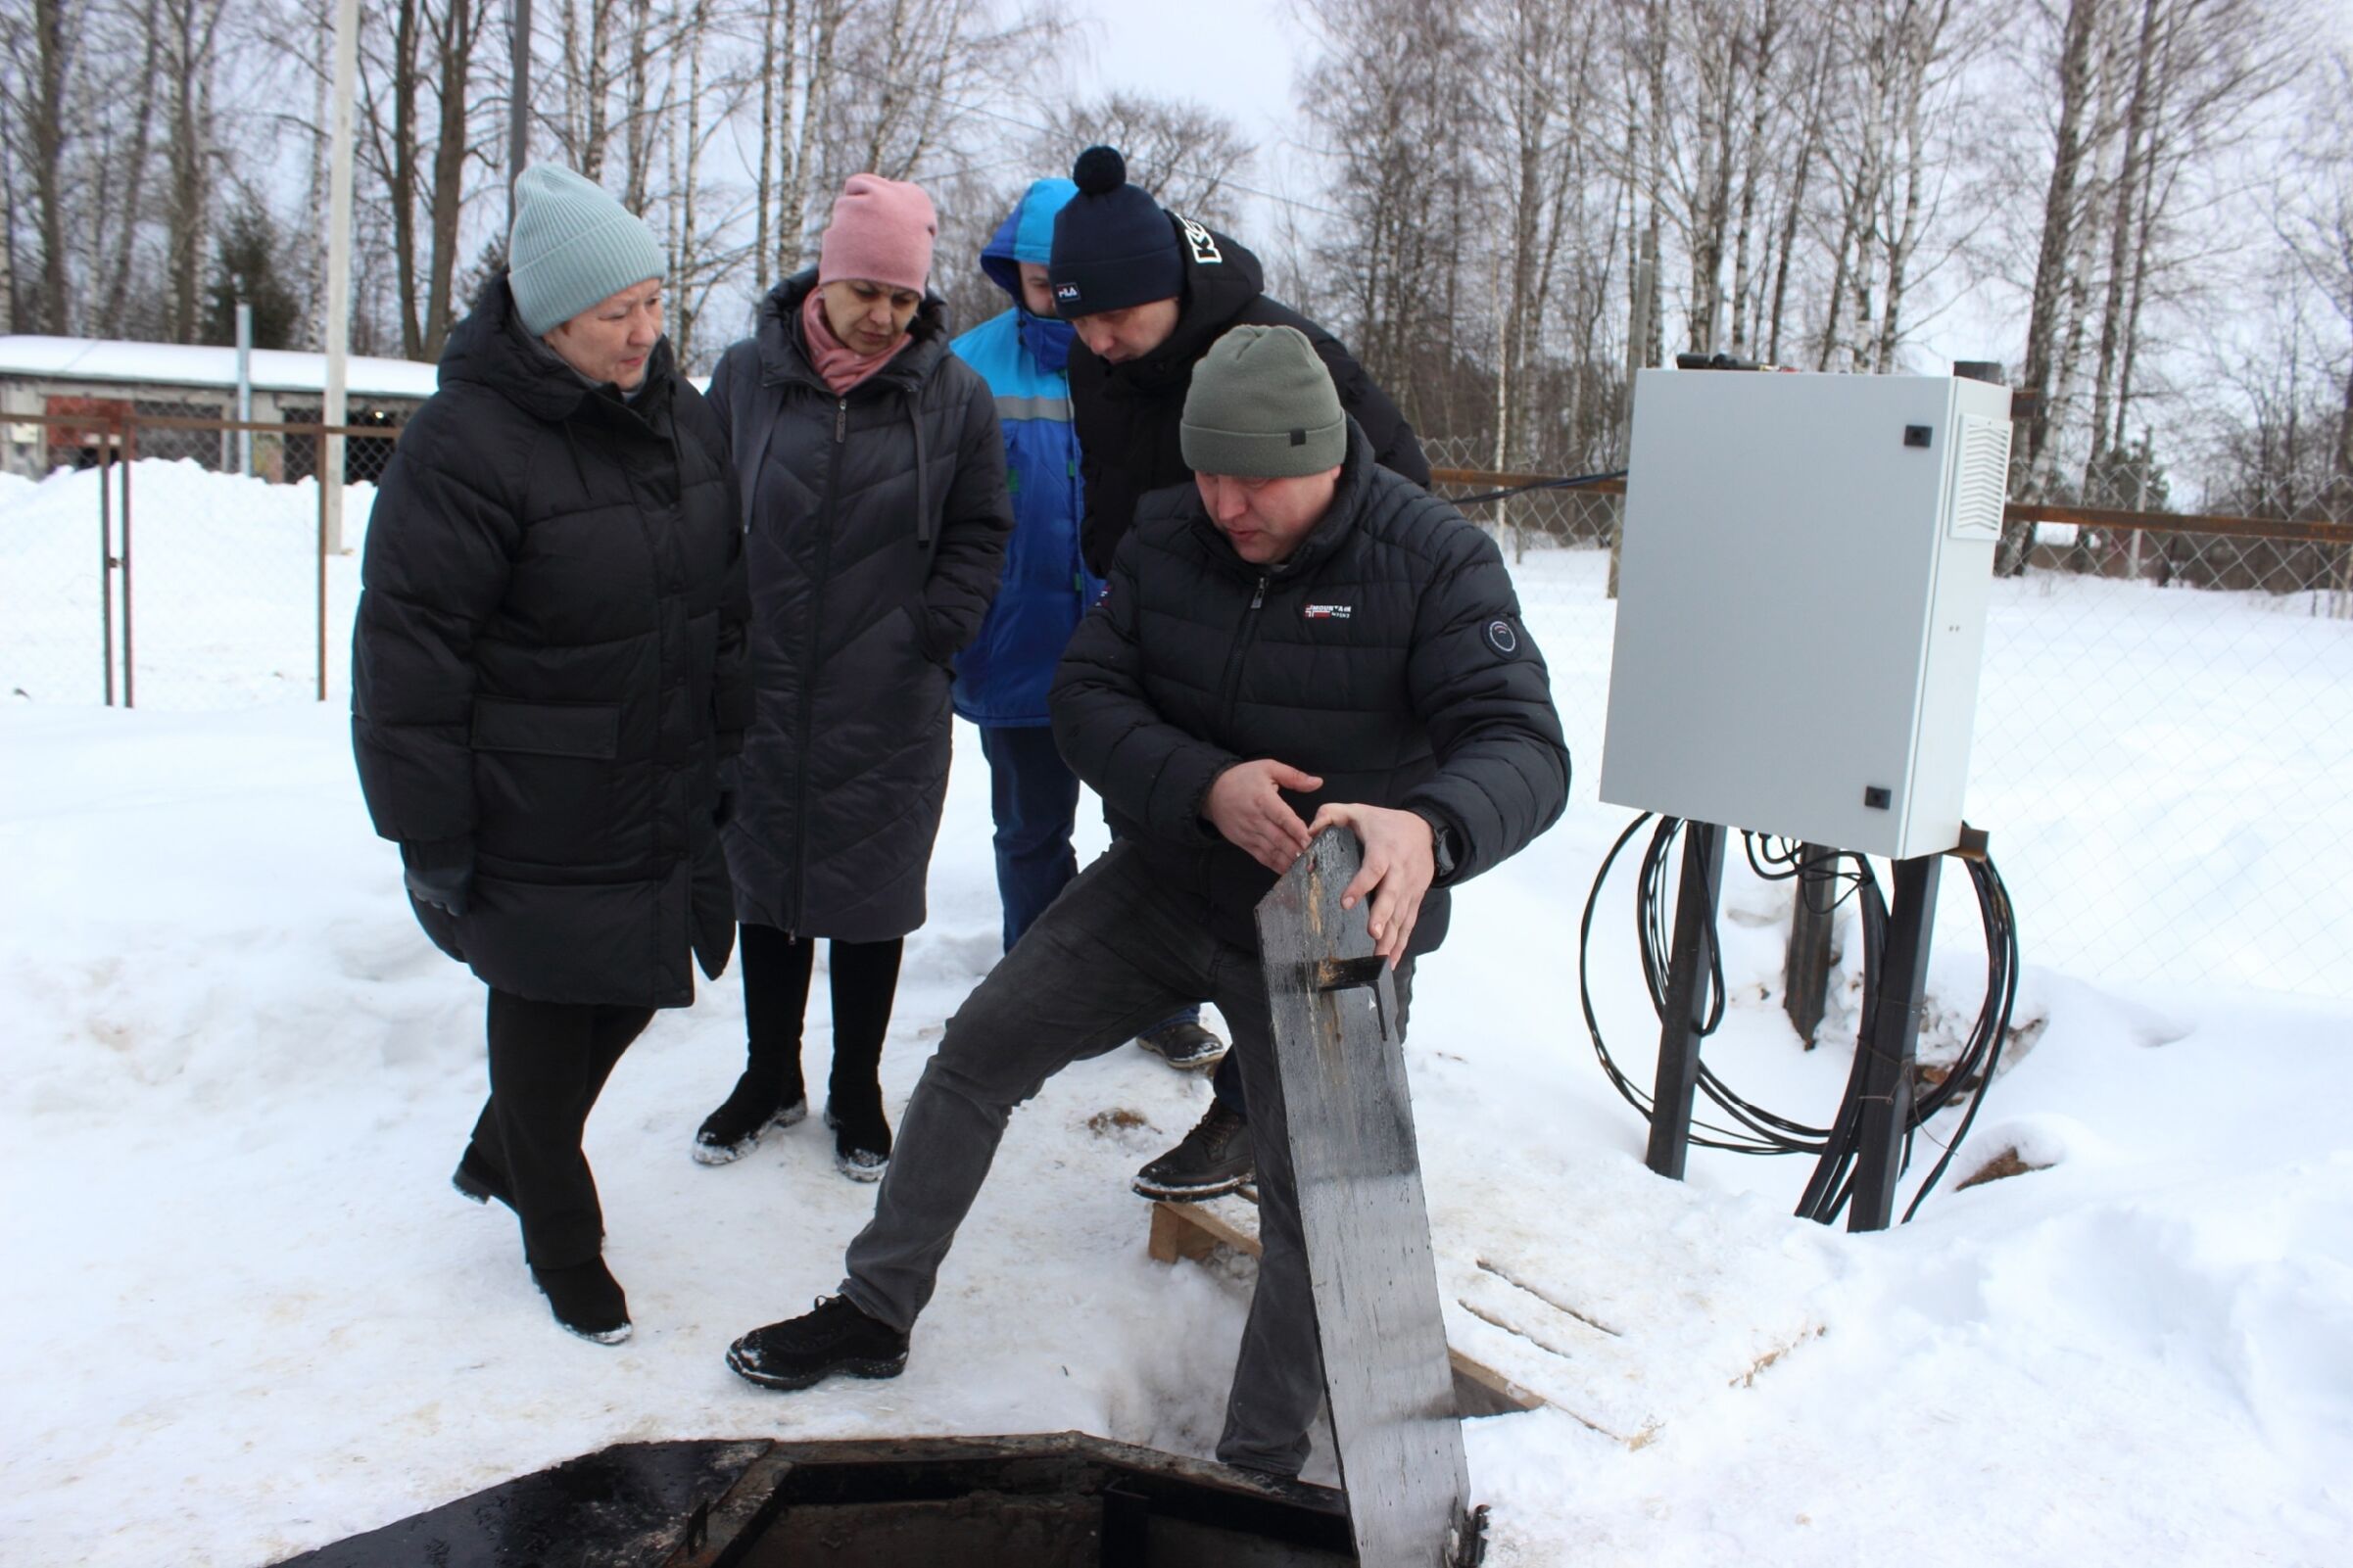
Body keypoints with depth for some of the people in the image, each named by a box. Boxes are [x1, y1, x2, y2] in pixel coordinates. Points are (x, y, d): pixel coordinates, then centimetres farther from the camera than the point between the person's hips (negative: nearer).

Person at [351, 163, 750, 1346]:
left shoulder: (676, 412, 5)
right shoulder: (466, 439, -19)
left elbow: (726, 602, 14)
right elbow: (408, 651, -17)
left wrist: (730, 749, 14)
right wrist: (430, 835, -15)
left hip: (667, 798, 7)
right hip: (539, 820, -7)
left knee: (633, 987, 19)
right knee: (546, 1014, 9)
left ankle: (501, 1156, 45)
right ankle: (563, 1242, 32)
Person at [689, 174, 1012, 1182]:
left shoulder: (952, 395, -2)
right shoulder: (747, 375, 0)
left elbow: (979, 532, 5)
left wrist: (934, 632, -5)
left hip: (887, 711, -1)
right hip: (760, 693, 2)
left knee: (871, 895, 8)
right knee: (764, 884, 13)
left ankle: (857, 1091, 27)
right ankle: (770, 1077, 32)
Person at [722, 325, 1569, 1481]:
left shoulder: (1436, 561, -20)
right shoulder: (1165, 539, -6)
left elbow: (1522, 745, -30)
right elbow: (1086, 698, -9)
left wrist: (1427, 829, -54)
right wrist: (1206, 787, -29)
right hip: (1160, 884, 4)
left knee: (1311, 1201, -1)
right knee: (975, 1054, 5)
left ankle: (1257, 1468, 21)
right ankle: (875, 1313, 24)